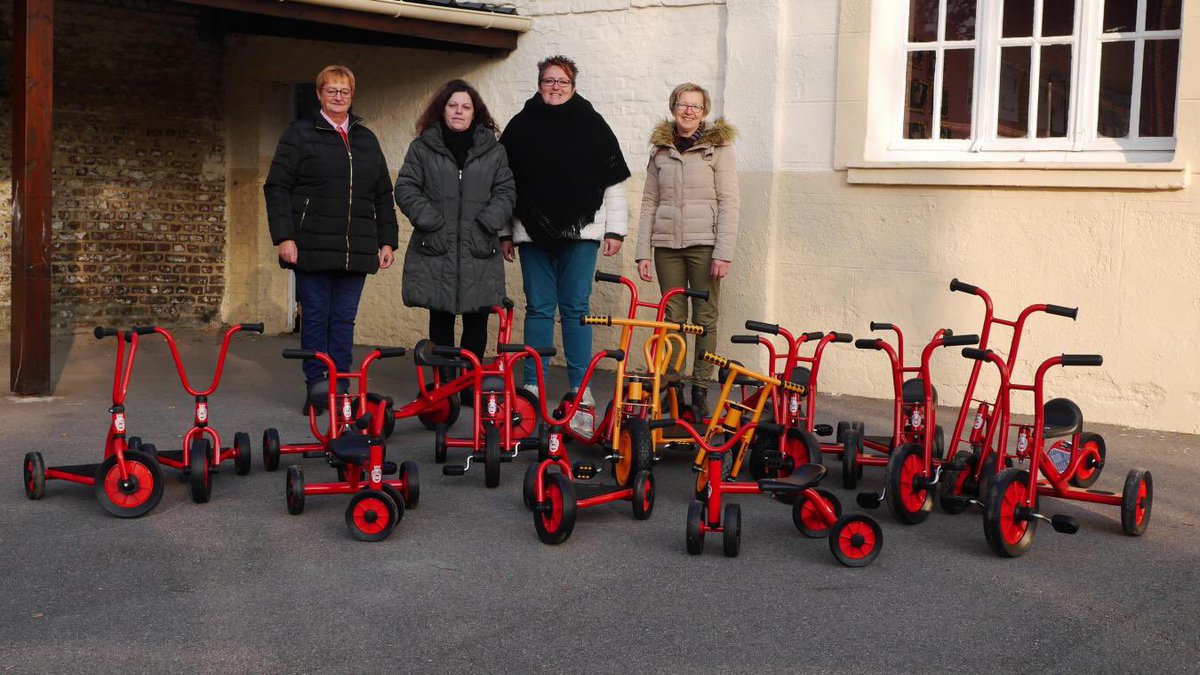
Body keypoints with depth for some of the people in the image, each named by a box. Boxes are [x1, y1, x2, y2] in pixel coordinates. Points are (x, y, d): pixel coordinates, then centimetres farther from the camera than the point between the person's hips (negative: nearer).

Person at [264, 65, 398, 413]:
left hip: (356, 251, 3)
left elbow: (383, 195, 19)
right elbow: (277, 187, -2)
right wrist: (284, 237, -11)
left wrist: (387, 241, 11)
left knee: (344, 320, 5)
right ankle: (315, 387, 7)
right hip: (313, 249, -3)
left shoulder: (366, 139, 17)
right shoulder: (300, 133, 4)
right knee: (315, 316, 0)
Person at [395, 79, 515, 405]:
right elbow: (406, 188, 3)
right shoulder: (423, 147, 7)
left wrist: (487, 223, -7)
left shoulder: (493, 150, 10)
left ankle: (471, 385, 13)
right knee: (440, 319, 5)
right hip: (435, 249, -1)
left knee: (477, 321, 3)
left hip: (479, 252, 1)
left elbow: (505, 192, 8)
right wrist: (430, 220, -9)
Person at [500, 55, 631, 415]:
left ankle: (580, 386, 5)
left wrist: (615, 229, -1)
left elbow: (614, 180, 4)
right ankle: (532, 384, 10)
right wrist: (505, 233, 10)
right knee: (538, 308, 5)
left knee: (576, 307, -1)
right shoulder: (521, 126, 8)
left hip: (580, 232, -1)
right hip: (533, 233, 2)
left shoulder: (591, 124, 4)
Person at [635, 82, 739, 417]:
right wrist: (642, 252, 4)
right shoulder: (660, 150, 11)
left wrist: (723, 253, -12)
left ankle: (700, 390, 4)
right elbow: (649, 203, 11)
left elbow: (728, 203, -4)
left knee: (705, 319, 0)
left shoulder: (719, 148, 1)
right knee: (673, 318, 5)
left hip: (704, 244, -3)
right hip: (667, 245, 3)